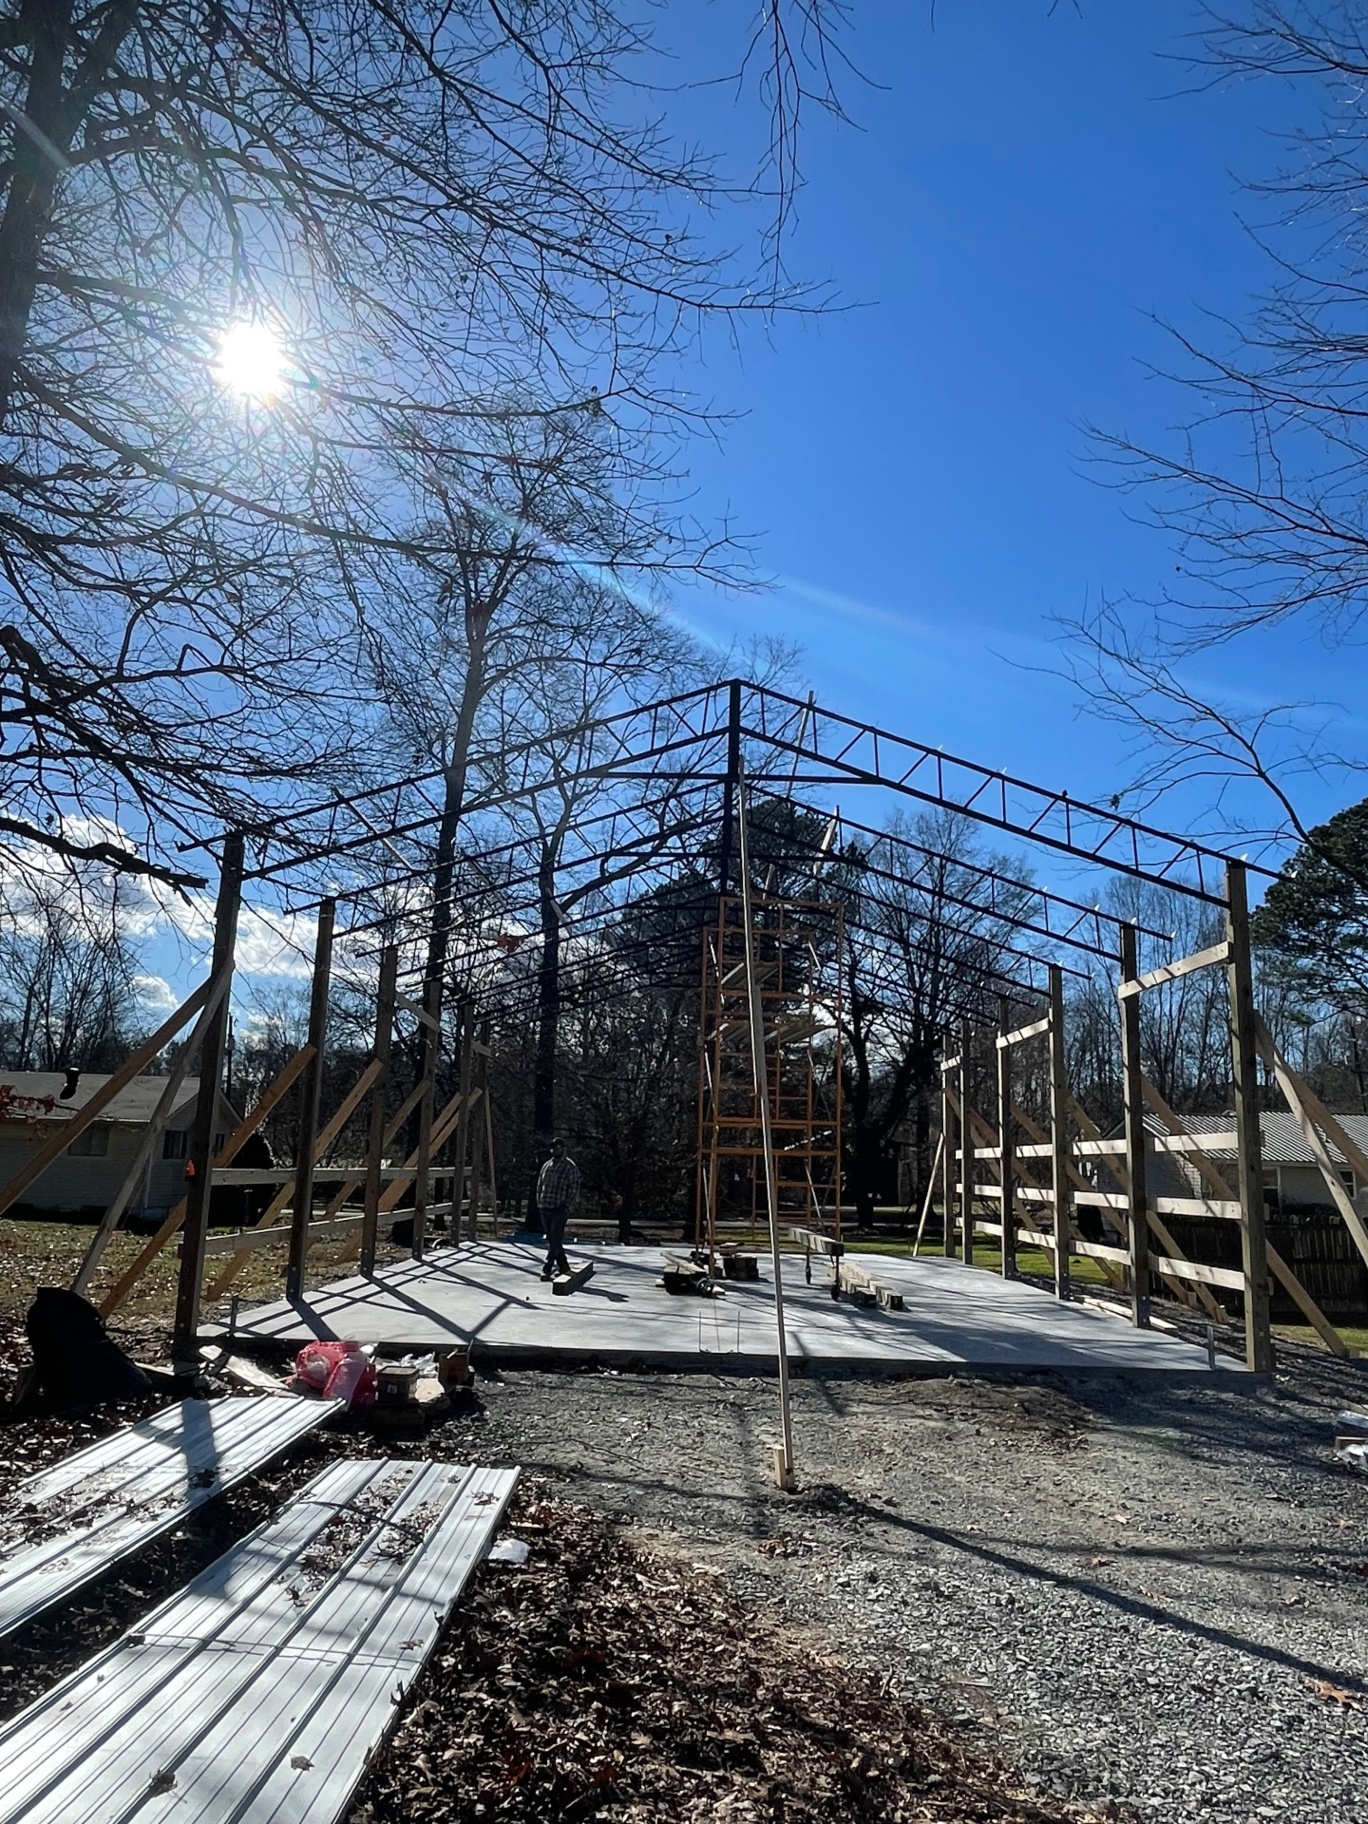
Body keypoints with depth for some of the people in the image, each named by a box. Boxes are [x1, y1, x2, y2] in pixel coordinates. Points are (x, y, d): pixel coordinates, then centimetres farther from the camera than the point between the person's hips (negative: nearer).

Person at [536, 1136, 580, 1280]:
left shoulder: (570, 1167, -3)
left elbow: (574, 1189, -7)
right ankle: (563, 1267, 20)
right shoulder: (546, 1165, 15)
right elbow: (540, 1185, 20)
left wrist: (567, 1208, -13)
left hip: (560, 1209, -6)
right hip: (545, 1209, 7)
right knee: (551, 1240, 10)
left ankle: (547, 1269, -11)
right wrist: (539, 1203, 9)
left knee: (555, 1241, -10)